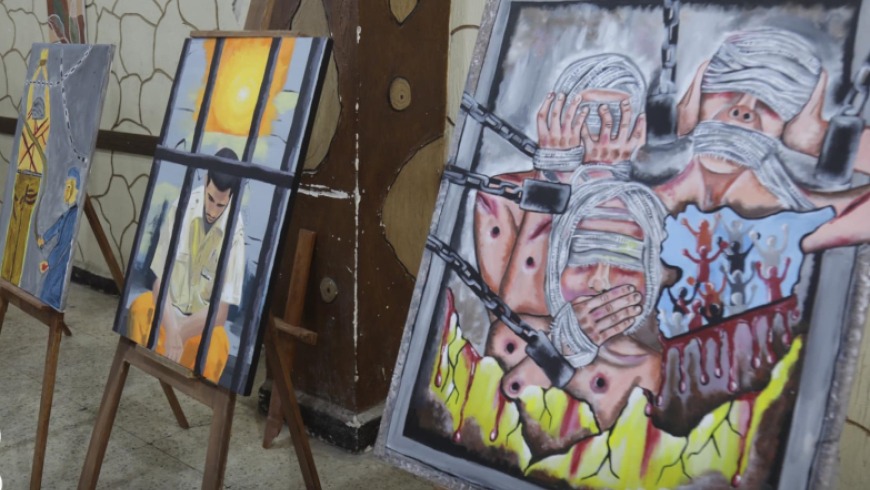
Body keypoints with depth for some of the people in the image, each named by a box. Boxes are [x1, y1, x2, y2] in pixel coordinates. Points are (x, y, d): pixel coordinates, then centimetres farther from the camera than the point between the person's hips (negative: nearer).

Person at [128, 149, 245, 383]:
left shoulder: (235, 230, -20)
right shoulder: (182, 207, -15)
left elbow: (221, 311, -17)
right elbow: (160, 280, -11)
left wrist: (180, 331, -29)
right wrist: (171, 329, -27)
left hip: (203, 322, -2)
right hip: (170, 309, 3)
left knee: (218, 346, -32)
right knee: (140, 307, -27)